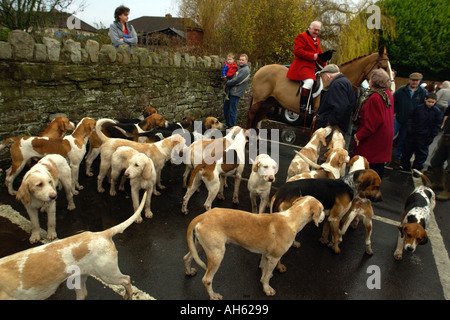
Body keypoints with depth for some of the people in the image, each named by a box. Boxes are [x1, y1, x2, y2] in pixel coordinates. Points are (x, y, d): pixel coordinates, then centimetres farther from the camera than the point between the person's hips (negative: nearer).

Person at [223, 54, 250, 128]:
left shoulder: (245, 70, -14)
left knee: (232, 111, -5)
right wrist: (228, 83, 5)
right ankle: (228, 124, 26)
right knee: (226, 107, 16)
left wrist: (227, 83, -7)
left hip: (236, 93, -10)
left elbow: (236, 80, -19)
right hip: (231, 91, 10)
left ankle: (232, 127, 4)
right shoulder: (240, 68, 17)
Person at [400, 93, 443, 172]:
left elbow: (437, 125, 0)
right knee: (408, 150, 12)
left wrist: (432, 136, -5)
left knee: (422, 153, 7)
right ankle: (405, 166, 27)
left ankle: (416, 169, 21)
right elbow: (411, 118, 9)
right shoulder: (418, 108, -3)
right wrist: (409, 127, -4)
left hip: (424, 136, -1)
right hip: (413, 133, 1)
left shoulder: (437, 111, -5)